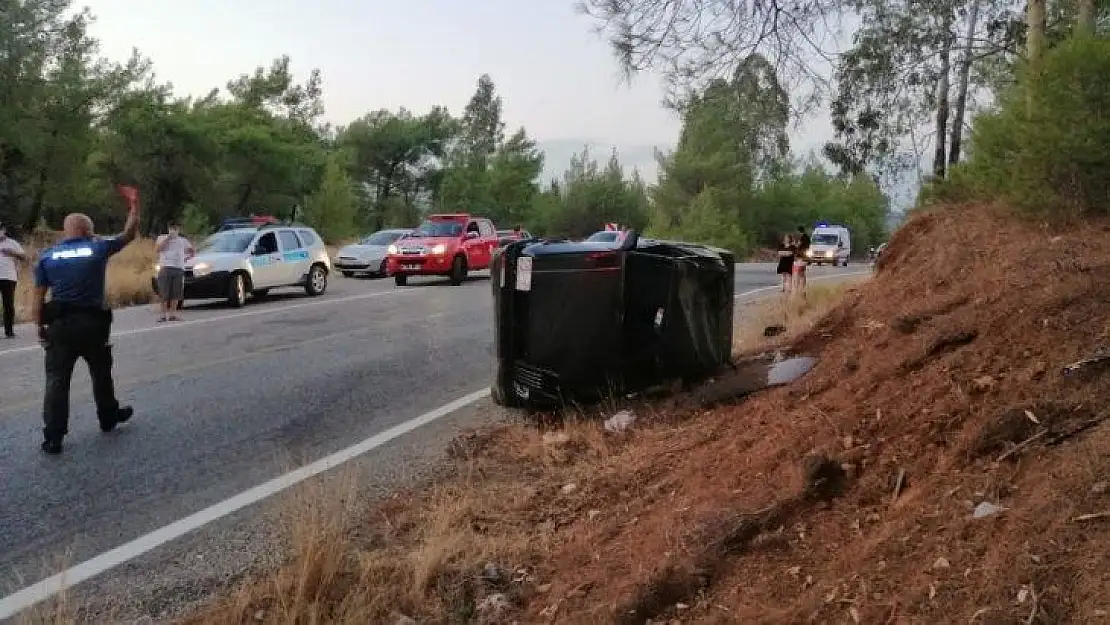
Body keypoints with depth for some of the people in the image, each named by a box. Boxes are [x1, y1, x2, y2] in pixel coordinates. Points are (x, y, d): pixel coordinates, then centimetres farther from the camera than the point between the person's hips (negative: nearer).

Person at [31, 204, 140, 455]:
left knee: (56, 380, 1)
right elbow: (129, 234, 13)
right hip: (93, 323, -1)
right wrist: (134, 205, 21)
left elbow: (38, 297, 3)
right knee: (101, 373, 19)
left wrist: (40, 328, 8)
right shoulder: (98, 248, 0)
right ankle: (108, 417, 36)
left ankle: (53, 437, -2)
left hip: (60, 325, 1)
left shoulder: (47, 256, 5)